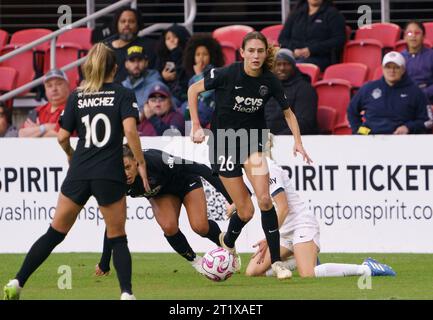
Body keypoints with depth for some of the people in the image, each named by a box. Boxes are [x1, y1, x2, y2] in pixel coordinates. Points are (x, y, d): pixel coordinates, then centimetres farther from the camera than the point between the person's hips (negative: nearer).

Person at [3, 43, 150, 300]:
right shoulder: (123, 95, 1)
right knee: (117, 238, 9)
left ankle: (17, 283, 7)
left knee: (55, 233, 11)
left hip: (79, 173, 2)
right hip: (110, 175, -2)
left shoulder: (77, 96, 8)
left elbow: (63, 137, 6)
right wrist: (141, 163, -8)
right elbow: (130, 129, -15)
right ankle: (126, 293, -6)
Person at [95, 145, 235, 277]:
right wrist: (104, 264, -17)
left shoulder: (154, 160, -40)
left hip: (186, 181, -3)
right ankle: (195, 261, 2)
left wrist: (230, 197, -37)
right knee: (169, 227, -24)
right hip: (161, 194, 3)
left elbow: (200, 169, -35)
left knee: (200, 226, -21)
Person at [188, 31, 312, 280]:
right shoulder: (228, 74, -18)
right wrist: (196, 127, -9)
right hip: (224, 142, -2)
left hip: (252, 139, 2)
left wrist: (298, 142, -6)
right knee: (246, 211, -3)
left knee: (264, 198, -20)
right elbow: (193, 90, -6)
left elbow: (288, 112, 7)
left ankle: (277, 260, -11)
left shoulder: (270, 81, -8)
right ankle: (227, 244, 32)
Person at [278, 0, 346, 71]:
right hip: (293, 56, 4)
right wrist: (293, 50, -4)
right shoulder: (295, 14, 23)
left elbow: (339, 41, -3)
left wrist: (311, 50, -12)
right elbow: (282, 38, 19)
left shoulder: (333, 14, 10)